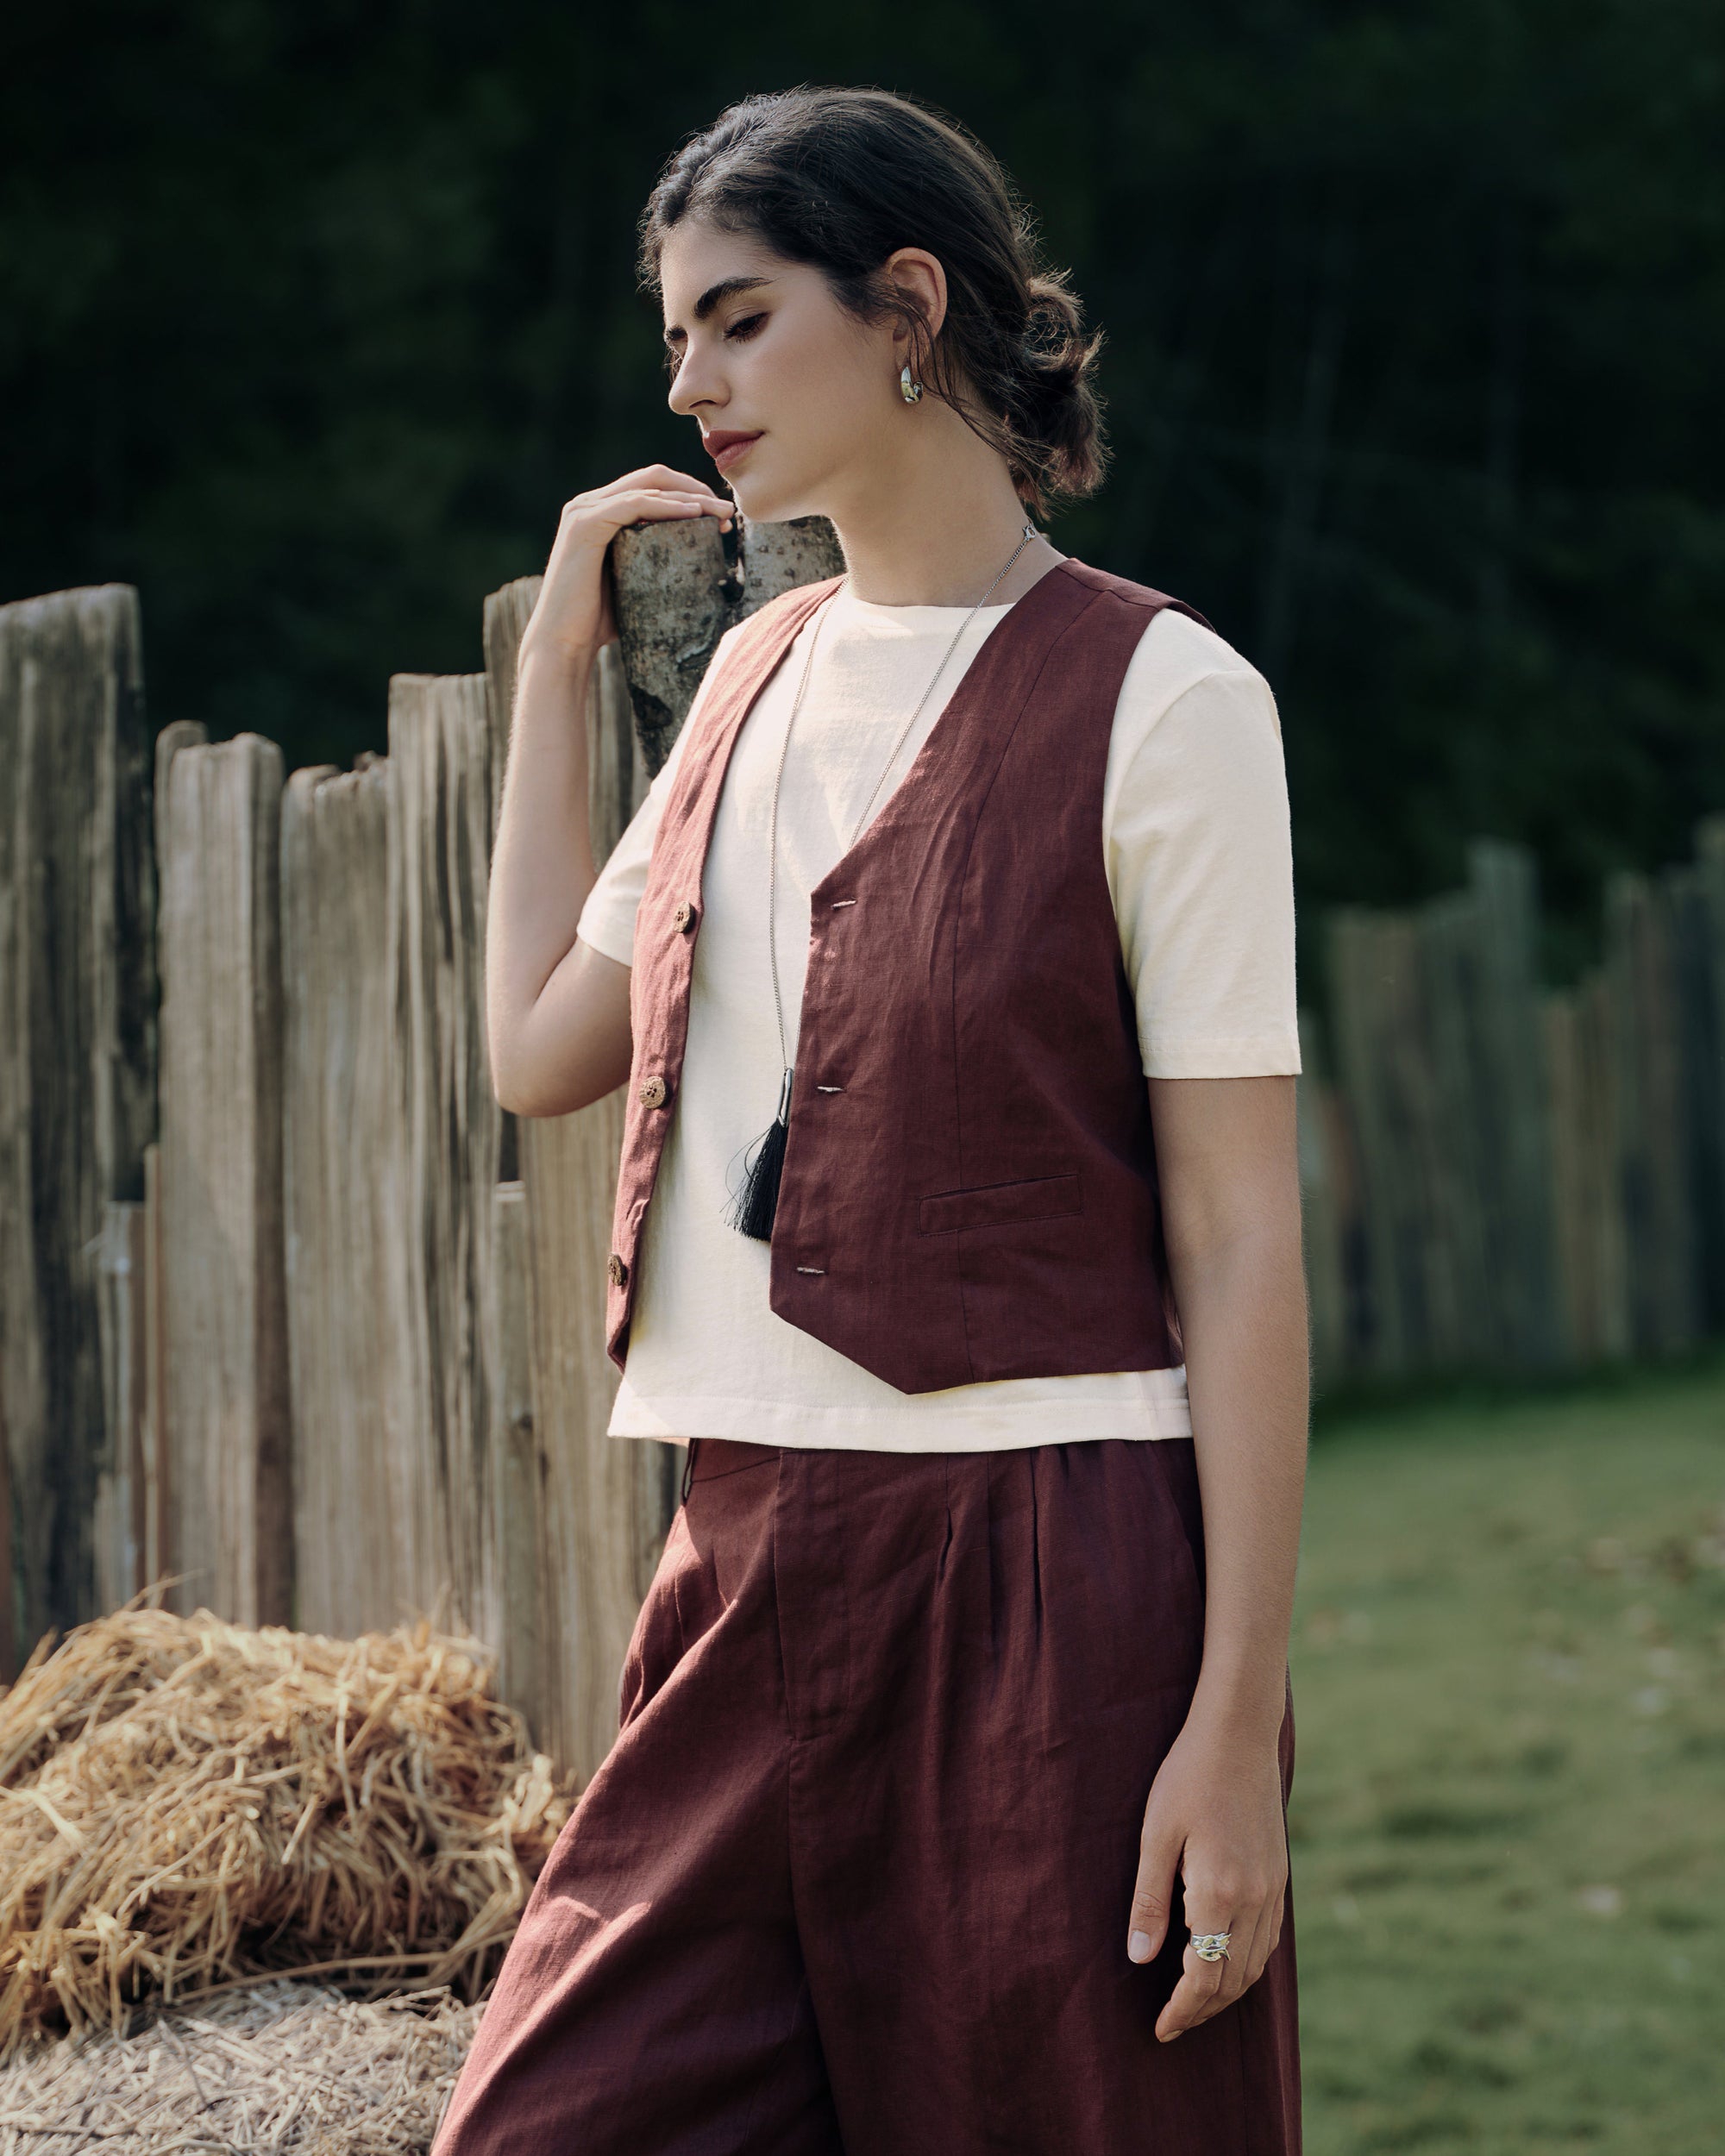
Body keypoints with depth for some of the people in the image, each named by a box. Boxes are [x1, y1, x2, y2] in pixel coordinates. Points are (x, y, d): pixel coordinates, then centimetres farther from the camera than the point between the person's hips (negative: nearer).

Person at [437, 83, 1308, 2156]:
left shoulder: (1157, 700, -6)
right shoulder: (763, 674, 14)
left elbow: (1238, 1236, -9)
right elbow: (541, 1047, 23)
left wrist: (1236, 1724, -14)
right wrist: (555, 658, 19)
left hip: (1047, 1572, -6)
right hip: (752, 1564, 6)